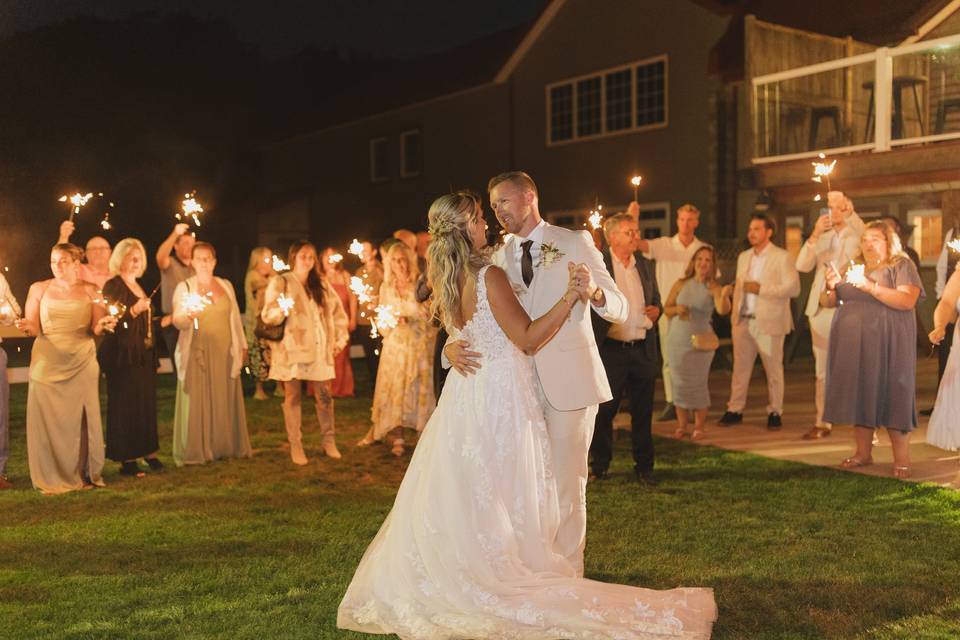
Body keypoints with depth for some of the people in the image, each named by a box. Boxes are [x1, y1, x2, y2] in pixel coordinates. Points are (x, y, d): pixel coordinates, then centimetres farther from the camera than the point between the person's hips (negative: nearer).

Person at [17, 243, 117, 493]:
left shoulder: (90, 291, 5)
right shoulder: (39, 289, 4)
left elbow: (96, 329, 4)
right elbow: (33, 329, 2)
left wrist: (103, 325, -18)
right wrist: (26, 326, -20)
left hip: (82, 363, 0)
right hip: (47, 363, 0)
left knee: (82, 419, 2)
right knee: (49, 420, 0)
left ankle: (86, 473, 13)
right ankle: (52, 477, 9)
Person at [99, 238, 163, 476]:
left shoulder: (139, 286, 19)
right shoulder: (113, 286, -7)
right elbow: (111, 320, -16)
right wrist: (134, 310, -27)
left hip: (144, 355, 8)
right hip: (123, 356, -8)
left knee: (147, 402, 9)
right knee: (126, 405, -6)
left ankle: (147, 451, 18)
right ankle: (127, 459, -1)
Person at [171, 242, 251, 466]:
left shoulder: (226, 285, 12)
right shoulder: (184, 287, 1)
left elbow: (235, 317, 16)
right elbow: (177, 321, -10)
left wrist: (242, 345, 13)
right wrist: (188, 315, -32)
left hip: (225, 353, 4)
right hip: (197, 353, -3)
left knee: (225, 402, 7)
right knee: (197, 402, -4)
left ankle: (226, 446, 16)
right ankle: (196, 451, 1)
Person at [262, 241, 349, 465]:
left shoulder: (321, 284, 14)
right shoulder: (280, 283, 1)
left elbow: (338, 311, 19)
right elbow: (267, 316, -6)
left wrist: (341, 337, 10)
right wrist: (281, 310, -26)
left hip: (319, 348, 3)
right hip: (292, 348, -3)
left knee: (324, 396, 2)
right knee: (293, 397, 0)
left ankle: (328, 441, 13)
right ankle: (295, 446, 5)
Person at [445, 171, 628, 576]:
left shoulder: (575, 243, -2)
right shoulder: (498, 258, 12)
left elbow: (619, 310, -6)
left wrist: (595, 291, -30)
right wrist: (452, 345, -15)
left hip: (568, 380, -5)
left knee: (566, 484, 0)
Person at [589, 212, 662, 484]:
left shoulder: (645, 265, 12)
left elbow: (656, 299, 22)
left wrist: (657, 309, 1)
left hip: (644, 349, 4)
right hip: (611, 350, -4)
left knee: (643, 411, 10)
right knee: (604, 411, 5)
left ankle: (644, 466, 21)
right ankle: (599, 465, 20)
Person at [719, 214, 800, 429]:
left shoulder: (782, 257, -4)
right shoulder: (743, 257, 15)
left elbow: (793, 288, -12)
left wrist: (761, 289, -17)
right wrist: (735, 315, 11)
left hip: (768, 323, -5)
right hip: (743, 322, 5)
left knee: (773, 369, 4)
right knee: (740, 368, 7)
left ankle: (774, 412, 13)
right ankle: (735, 410, 13)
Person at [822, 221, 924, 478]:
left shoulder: (902, 266, 3)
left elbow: (907, 301, -13)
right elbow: (829, 303, 18)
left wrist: (871, 287, -20)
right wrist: (831, 287, -4)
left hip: (886, 345, -5)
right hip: (853, 345, 5)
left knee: (891, 395, -5)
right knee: (858, 394, 4)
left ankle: (901, 458, 0)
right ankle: (863, 453, 11)